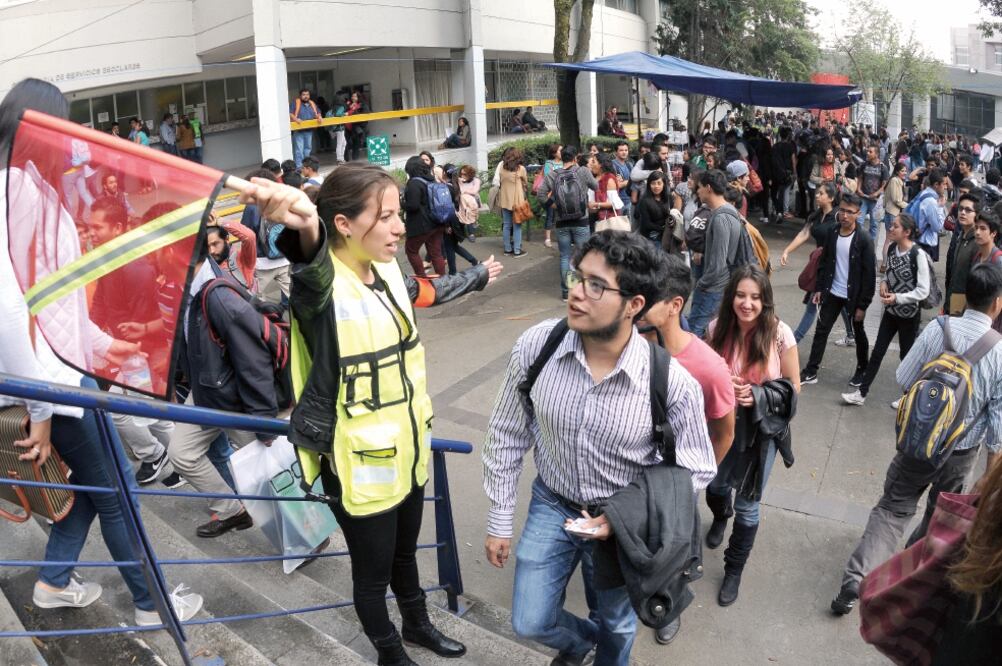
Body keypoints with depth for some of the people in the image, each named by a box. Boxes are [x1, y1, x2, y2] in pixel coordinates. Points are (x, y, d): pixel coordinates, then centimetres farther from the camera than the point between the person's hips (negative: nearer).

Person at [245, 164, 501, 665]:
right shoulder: (321, 284, -24)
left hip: (405, 450, 7)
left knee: (405, 550, 28)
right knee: (373, 570, 15)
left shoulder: (387, 272, 1)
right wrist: (305, 228, -73)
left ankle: (418, 625, 54)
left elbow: (430, 292, 22)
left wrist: (478, 276, 41)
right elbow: (314, 267, -49)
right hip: (357, 464, -7)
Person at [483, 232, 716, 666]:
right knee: (531, 622, 10)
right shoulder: (535, 346, -22)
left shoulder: (673, 382, -28)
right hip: (552, 504, 2)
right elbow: (507, 436, -7)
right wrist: (499, 520, 0)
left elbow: (697, 469, -10)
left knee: (616, 625, 22)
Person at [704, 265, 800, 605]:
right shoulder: (717, 329, -14)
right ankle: (721, 517, 63)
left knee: (747, 505, 9)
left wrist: (758, 395, -25)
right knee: (714, 486, 25)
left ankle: (734, 571, 33)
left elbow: (793, 388, -8)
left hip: (760, 430, -2)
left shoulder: (780, 335, -20)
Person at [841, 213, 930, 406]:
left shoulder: (918, 255, -21)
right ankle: (861, 393, 15)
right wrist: (883, 282, -5)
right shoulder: (892, 249, -1)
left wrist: (897, 298, -28)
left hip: (909, 315, -6)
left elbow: (923, 291, -20)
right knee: (877, 352, 9)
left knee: (906, 355, 10)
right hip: (890, 311, 6)